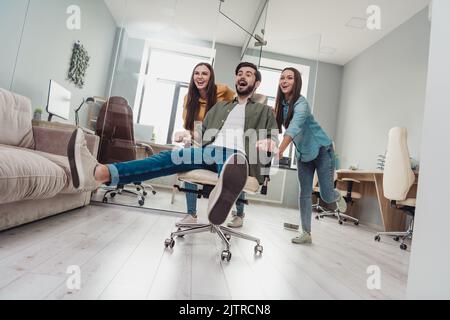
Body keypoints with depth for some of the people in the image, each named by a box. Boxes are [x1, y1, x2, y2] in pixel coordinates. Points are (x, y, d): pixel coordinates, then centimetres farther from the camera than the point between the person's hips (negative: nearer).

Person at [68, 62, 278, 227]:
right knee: (170, 157, -25)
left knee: (230, 162, -42)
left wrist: (268, 141, -11)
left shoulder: (265, 111, 26)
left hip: (238, 155, -3)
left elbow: (274, 138, 13)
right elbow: (201, 130, 27)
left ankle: (223, 196, -80)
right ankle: (99, 173, -44)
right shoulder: (220, 106, 34)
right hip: (208, 151, 4)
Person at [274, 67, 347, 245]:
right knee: (305, 194, 4)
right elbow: (275, 128, 3)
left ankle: (337, 196, 36)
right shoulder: (280, 104, -1)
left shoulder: (301, 103, -24)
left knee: (326, 196, -1)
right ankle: (306, 233, 13)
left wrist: (280, 149, -53)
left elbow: (294, 127, -41)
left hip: (322, 150, -5)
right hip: (303, 154, 6)